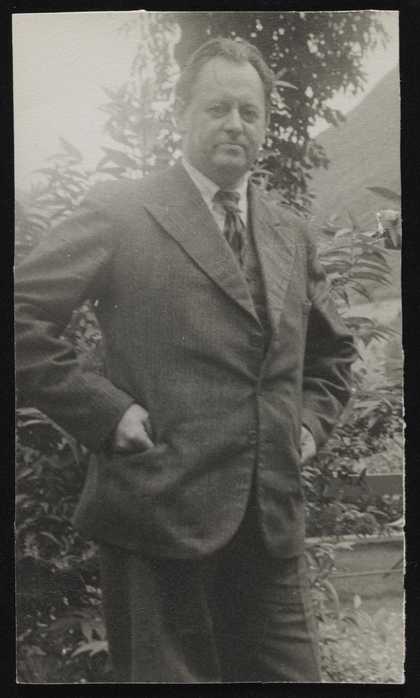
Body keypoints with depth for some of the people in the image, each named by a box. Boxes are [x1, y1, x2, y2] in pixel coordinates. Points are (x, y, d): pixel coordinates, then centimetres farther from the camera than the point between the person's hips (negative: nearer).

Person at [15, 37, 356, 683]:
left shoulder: (291, 235, 14)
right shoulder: (118, 212, -4)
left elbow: (334, 351, 27)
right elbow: (22, 317, -9)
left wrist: (311, 422, 11)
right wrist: (106, 410, -13)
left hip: (274, 521, 6)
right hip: (163, 510, -5)